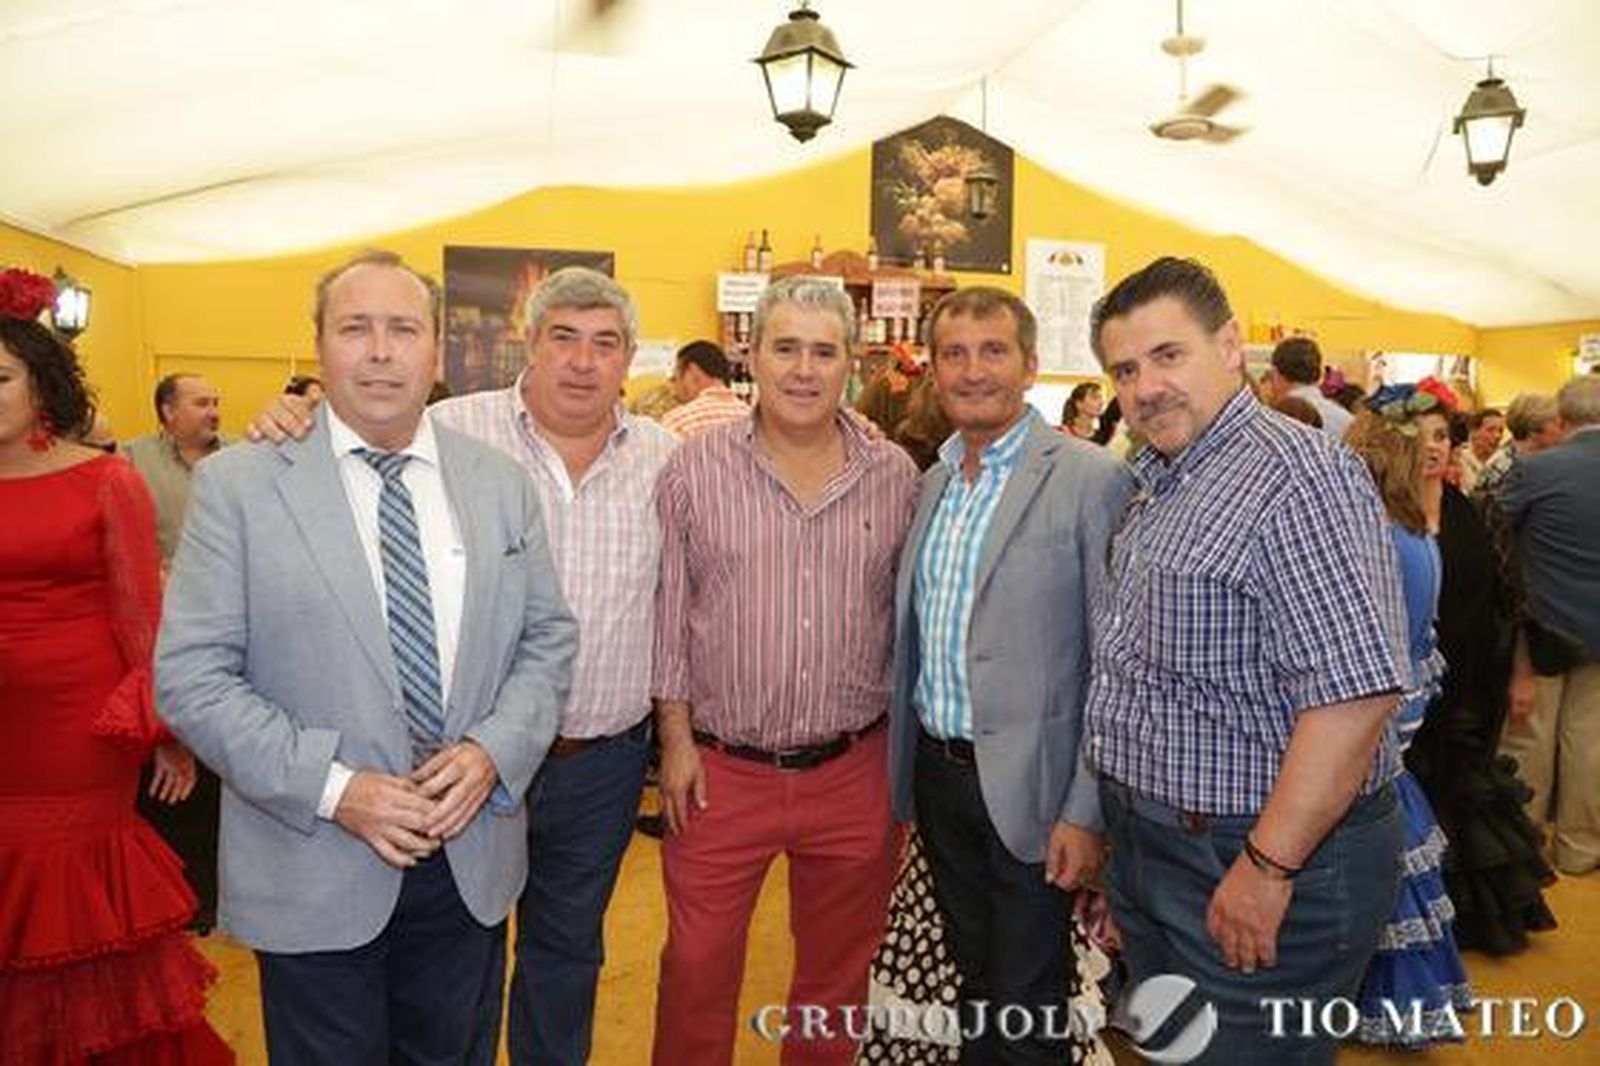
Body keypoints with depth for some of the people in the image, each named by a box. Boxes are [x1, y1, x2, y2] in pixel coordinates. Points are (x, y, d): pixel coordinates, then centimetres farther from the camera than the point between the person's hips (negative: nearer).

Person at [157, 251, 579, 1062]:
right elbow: (190, 676, -9)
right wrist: (334, 789, -18)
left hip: (474, 858, 3)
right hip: (315, 876, -3)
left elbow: (548, 638, 5)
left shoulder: (501, 483, 3)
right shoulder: (237, 485, -7)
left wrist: (493, 750, -12)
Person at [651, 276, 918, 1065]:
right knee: (697, 971, 13)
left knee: (838, 971, 20)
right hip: (719, 771, -1)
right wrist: (676, 739, -2)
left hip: (855, 771, 2)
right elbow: (667, 615, 0)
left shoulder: (895, 477, 0)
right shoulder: (694, 468, -5)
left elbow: (907, 619, 5)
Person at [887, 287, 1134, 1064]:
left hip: (1028, 786, -6)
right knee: (974, 981, 22)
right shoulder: (934, 478, 8)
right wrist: (906, 770, 11)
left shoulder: (1091, 480, -13)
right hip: (935, 770, 6)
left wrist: (1088, 811, -16)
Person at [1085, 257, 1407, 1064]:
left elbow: (1357, 688, -26)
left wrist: (1269, 868, -25)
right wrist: (1099, 817, 14)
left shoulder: (1298, 476, -20)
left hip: (1265, 853, -9)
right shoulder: (1154, 486, 9)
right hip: (1151, 847, 9)